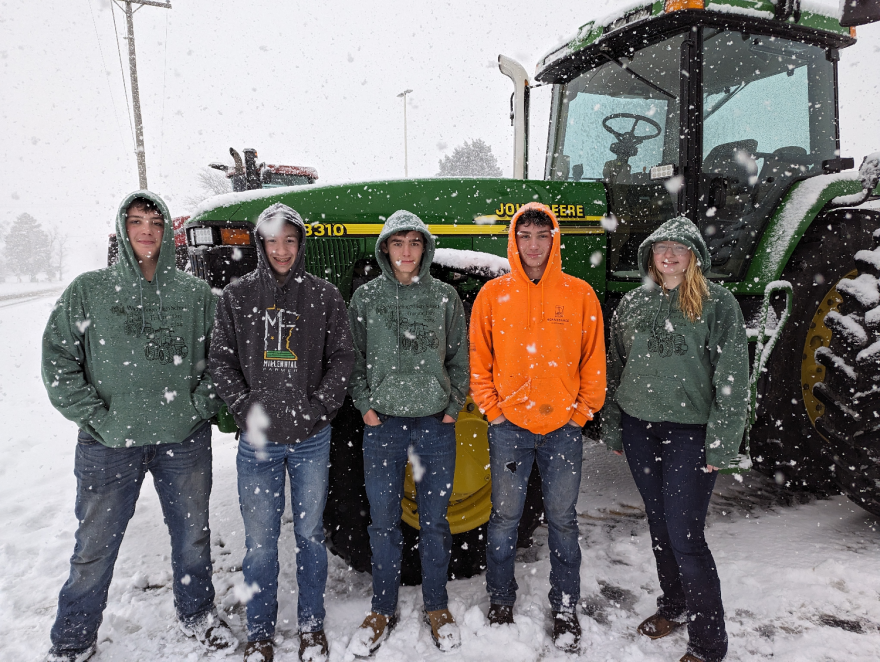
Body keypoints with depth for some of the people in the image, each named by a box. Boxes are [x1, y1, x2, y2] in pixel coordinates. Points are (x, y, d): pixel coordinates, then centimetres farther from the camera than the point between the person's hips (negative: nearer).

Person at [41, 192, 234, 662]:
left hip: (185, 441, 2)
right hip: (108, 446, -1)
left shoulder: (196, 294, 2)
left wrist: (203, 402, -4)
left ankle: (197, 614, 41)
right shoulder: (88, 291, -1)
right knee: (94, 548, 11)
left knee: (193, 536, 17)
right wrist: (95, 417, -9)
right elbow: (58, 361, -2)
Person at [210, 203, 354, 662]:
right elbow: (221, 360, 3)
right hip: (258, 440, 0)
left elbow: (342, 356, 1)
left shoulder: (324, 295, 1)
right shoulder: (237, 296, 3)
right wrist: (244, 409, -8)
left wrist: (321, 405, -9)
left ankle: (312, 625, 31)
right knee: (260, 541, 9)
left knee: (310, 534, 13)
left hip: (311, 438, 0)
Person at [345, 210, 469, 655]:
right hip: (382, 423, 0)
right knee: (383, 522, 8)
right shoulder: (366, 297, 4)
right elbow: (354, 357, 5)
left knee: (434, 521, 10)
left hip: (436, 423, 0)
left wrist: (453, 407, 0)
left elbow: (459, 359, 8)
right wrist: (364, 405, -4)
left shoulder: (445, 297, 5)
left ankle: (436, 607, 29)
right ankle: (383, 610, 27)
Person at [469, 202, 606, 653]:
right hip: (509, 427, 0)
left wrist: (583, 412, -1)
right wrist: (492, 410, -1)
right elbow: (477, 359, 4)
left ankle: (565, 608, 29)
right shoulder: (493, 294, 1)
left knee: (562, 520, 12)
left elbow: (594, 361, 4)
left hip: (563, 428, 0)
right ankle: (500, 599, 31)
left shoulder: (579, 294, 2)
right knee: (504, 518, 11)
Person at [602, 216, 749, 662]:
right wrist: (612, 428, 12)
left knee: (685, 537, -4)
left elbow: (733, 378, -8)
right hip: (639, 429, 5)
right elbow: (615, 368, 13)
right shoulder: (632, 304, 8)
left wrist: (722, 442, -12)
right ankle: (673, 607, 37)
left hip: (690, 433, -4)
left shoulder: (718, 303, -5)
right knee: (658, 525, 16)